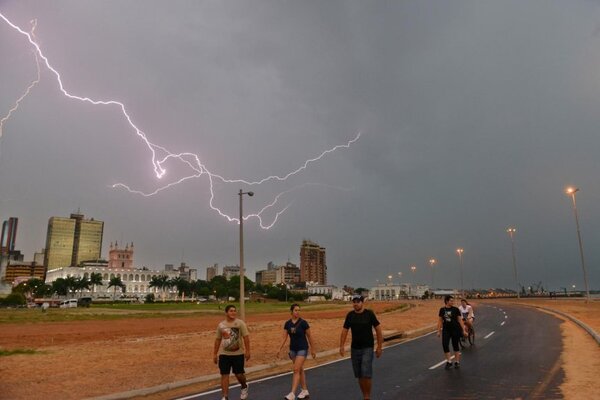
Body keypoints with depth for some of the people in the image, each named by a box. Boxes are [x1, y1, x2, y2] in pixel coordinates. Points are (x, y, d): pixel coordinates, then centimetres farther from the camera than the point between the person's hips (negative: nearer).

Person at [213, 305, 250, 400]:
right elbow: (218, 339, 11)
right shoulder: (221, 325, 2)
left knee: (239, 374, 6)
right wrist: (215, 354, 10)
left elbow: (246, 337, -10)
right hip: (224, 354, 3)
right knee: (224, 375, 0)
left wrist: (247, 351, -16)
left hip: (238, 354, -2)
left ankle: (244, 387, 38)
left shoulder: (240, 323, -8)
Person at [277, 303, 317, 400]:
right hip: (293, 349, 5)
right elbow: (284, 338, 1)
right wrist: (280, 349, -8)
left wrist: (312, 349, 1)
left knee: (296, 370, -12)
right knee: (300, 370, 14)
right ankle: (305, 391, 25)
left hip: (302, 349, -5)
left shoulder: (303, 323, -12)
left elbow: (309, 336, -3)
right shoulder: (287, 323, 0)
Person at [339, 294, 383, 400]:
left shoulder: (369, 314, -7)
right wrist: (341, 346, -1)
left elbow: (378, 329, -3)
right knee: (359, 375, 8)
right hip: (354, 348, 4)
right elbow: (344, 331, 6)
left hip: (367, 348, -3)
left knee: (366, 374, -12)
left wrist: (379, 347, -4)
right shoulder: (350, 315, 1)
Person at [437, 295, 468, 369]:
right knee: (445, 345, -7)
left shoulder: (456, 309, -5)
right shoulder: (442, 310, 1)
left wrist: (464, 330, -4)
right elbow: (440, 321, 8)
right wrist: (439, 331, 8)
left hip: (455, 330, -2)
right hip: (446, 330, 2)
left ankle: (457, 362, 22)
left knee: (455, 345, 7)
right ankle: (449, 361, 9)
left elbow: (460, 320, -1)